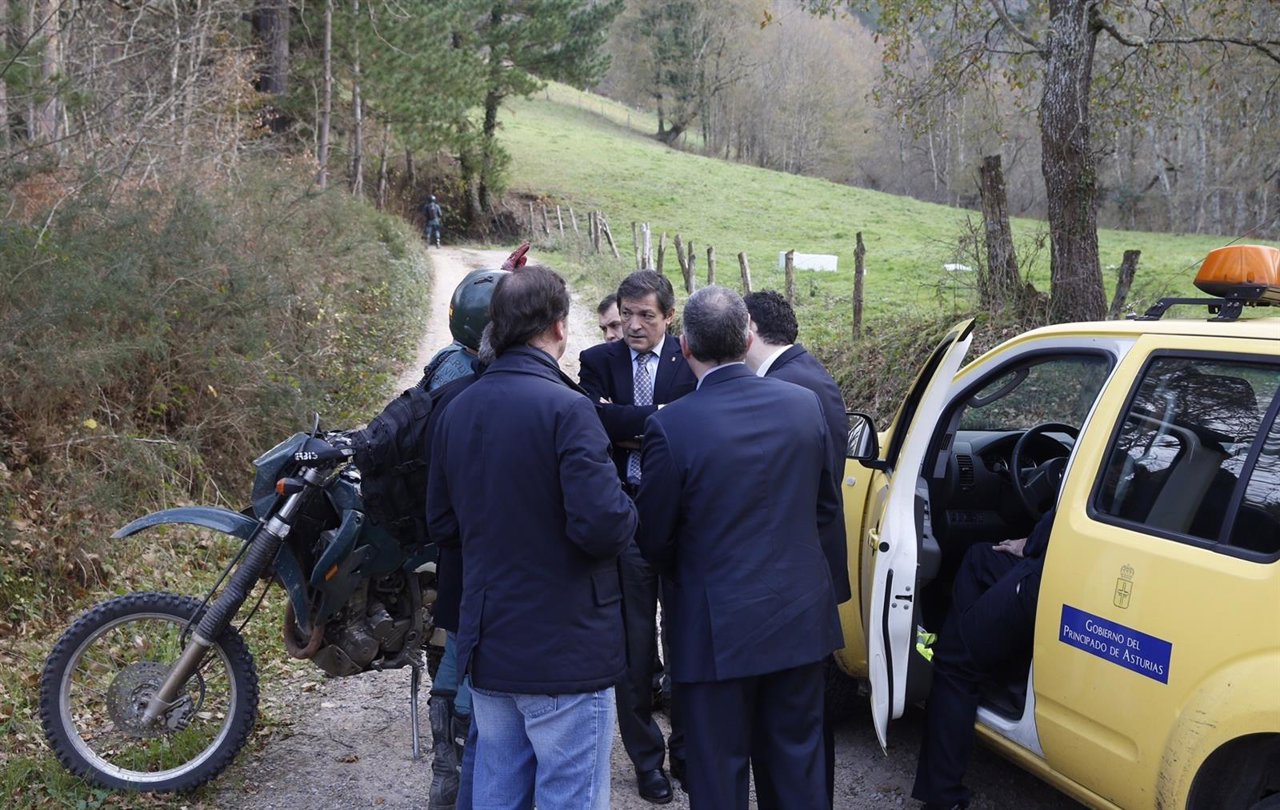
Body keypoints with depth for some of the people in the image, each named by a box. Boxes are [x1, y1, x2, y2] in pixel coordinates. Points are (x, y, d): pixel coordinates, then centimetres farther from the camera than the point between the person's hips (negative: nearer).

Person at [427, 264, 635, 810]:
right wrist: (626, 515, -4)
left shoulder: (457, 410, 5)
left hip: (487, 647, 7)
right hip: (565, 652, -7)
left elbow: (442, 525, 14)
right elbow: (603, 524, -24)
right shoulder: (565, 407, -17)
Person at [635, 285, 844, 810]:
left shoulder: (671, 427, -18)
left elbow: (653, 539, -8)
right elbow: (826, 508, 7)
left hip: (718, 628, -4)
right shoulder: (804, 405, -4)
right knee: (797, 766, 18)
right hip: (801, 619, 5)